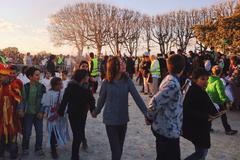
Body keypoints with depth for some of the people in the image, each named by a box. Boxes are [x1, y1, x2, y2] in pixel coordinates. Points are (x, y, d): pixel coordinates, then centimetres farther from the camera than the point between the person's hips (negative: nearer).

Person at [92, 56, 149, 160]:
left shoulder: (127, 81, -9)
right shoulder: (106, 83, -13)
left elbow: (137, 97, -12)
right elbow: (101, 99, 1)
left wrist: (147, 113, -17)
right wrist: (96, 112, 15)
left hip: (123, 119, 3)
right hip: (110, 120, -3)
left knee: (120, 148, 21)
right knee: (116, 151, -2)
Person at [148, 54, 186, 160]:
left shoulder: (169, 79, 6)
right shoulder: (173, 84, -24)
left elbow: (159, 100, 14)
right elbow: (155, 102, -28)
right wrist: (150, 117, -12)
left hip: (166, 128, 9)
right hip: (168, 130, -9)